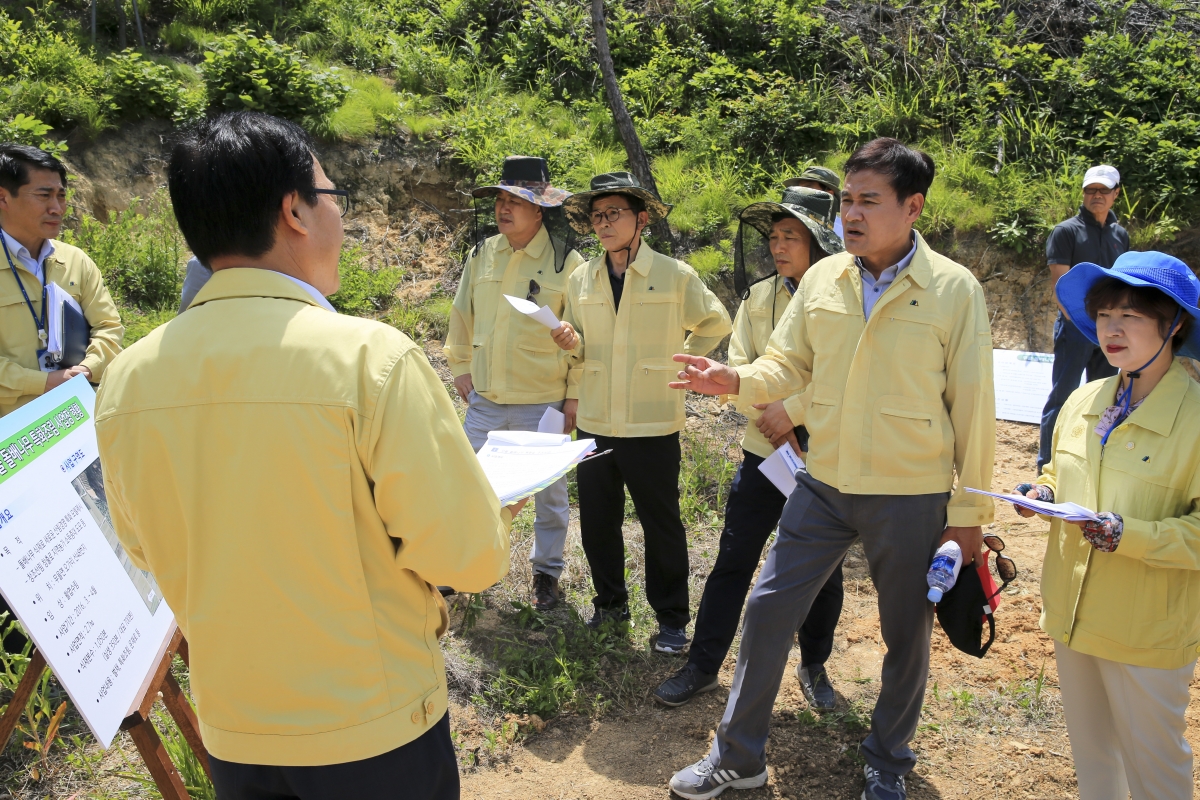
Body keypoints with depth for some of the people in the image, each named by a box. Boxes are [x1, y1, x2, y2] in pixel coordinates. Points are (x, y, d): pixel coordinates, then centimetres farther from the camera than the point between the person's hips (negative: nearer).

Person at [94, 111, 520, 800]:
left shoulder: (126, 379, -7)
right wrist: (495, 513, 1)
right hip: (375, 731, -4)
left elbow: (146, 548, 7)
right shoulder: (372, 356, -24)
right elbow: (467, 557, -21)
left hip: (231, 738, 4)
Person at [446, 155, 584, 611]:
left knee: (549, 491, 11)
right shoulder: (481, 256, 4)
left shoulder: (566, 262, -9)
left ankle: (547, 572, 29)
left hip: (542, 402, -3)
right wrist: (460, 368, 13)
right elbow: (463, 316, 14)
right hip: (484, 400, 4)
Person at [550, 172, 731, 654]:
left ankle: (671, 618, 22)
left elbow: (715, 324, 11)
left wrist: (675, 362, 6)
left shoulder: (675, 276, -5)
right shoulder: (582, 280, 6)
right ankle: (610, 601, 32)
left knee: (662, 524, 7)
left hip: (652, 425, -4)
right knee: (596, 521, 11)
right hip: (594, 423, 4)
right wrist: (571, 341, -5)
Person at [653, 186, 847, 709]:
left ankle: (814, 666, 32)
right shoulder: (758, 298, 5)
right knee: (732, 562, 6)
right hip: (765, 451, 3)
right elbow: (739, 368, 1)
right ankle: (703, 665, 19)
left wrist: (792, 411, -19)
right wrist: (770, 419, -13)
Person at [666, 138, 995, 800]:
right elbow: (790, 366, 7)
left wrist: (969, 511, -5)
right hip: (823, 485, 3)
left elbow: (972, 407, -6)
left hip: (910, 497, -3)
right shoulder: (822, 278, 1)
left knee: (906, 633, 13)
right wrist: (735, 381, -15)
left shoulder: (954, 290, -9)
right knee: (767, 609, 5)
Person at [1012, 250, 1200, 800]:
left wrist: (1130, 535, -29)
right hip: (1072, 612, 6)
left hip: (1147, 632, -5)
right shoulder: (1083, 401, 0)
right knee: (1089, 747, 24)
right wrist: (1045, 493, -4)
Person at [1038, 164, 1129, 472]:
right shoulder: (1066, 231, -4)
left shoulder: (1120, 235, 12)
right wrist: (1078, 324, -17)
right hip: (1076, 326, -6)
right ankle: (1047, 464, 1)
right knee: (1062, 396, -4)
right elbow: (1061, 285, -10)